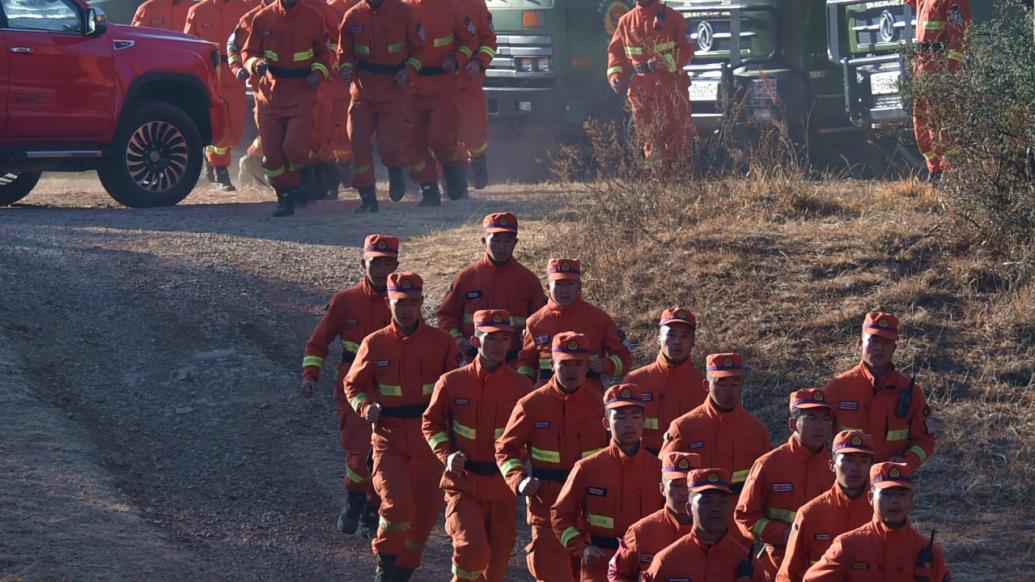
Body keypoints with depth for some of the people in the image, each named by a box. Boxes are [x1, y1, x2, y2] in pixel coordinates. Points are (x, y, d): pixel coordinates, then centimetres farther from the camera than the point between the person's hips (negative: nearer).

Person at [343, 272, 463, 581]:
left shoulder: (441, 342, 0)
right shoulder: (375, 344, 1)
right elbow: (353, 384, 11)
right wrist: (366, 407, -9)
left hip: (430, 443, 1)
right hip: (389, 442, -1)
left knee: (425, 512, 7)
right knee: (397, 505, -20)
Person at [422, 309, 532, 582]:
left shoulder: (521, 386, -1)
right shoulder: (452, 382, -4)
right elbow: (432, 423, 9)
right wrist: (447, 455, -8)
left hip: (503, 489, 2)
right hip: (463, 484, -2)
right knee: (472, 550, -20)